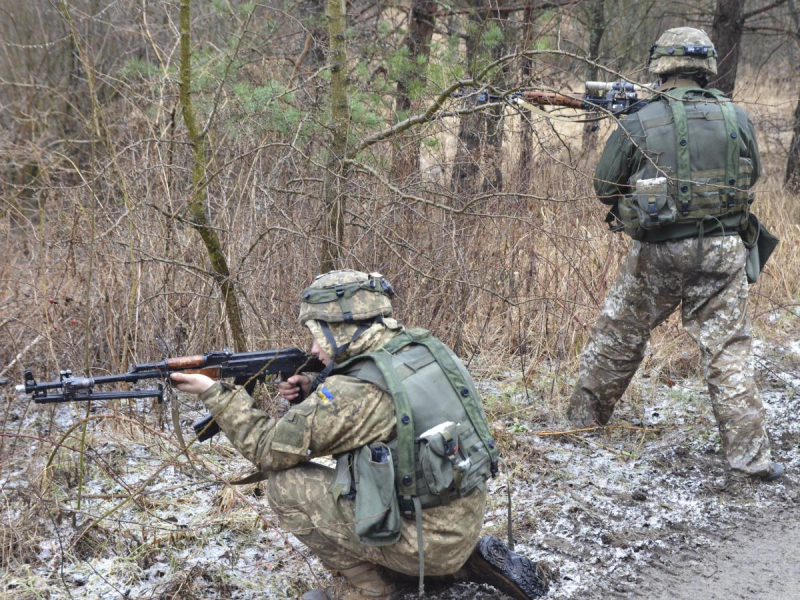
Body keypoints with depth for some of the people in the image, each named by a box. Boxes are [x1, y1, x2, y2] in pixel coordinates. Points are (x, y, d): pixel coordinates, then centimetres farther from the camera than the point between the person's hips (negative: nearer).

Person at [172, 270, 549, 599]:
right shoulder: (422, 348, 2)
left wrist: (214, 392, 0)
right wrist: (314, 393, 6)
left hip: (427, 543, -8)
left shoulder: (353, 392, -20)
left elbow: (266, 449, -9)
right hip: (468, 520, 8)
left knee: (286, 484, -4)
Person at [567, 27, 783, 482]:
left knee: (619, 336, 17)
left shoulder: (638, 125, -8)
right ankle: (750, 454, 2)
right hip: (722, 253, 1)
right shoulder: (737, 119, -2)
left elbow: (604, 186, 3)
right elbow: (752, 176, 14)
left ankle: (585, 416, 32)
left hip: (657, 255, -1)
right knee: (728, 351, 4)